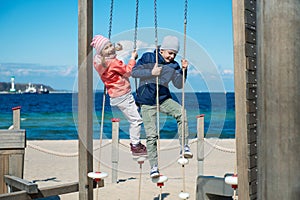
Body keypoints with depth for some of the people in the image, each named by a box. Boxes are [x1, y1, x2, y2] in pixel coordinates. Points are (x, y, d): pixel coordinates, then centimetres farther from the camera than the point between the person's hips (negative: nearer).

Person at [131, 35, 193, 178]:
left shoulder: (173, 66, 7)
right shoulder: (147, 58, -1)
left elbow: (179, 85, 4)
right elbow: (134, 72, -6)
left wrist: (183, 70, -9)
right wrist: (151, 72, -15)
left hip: (164, 99, 3)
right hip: (147, 102, -3)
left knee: (182, 113, -27)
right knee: (151, 135, -8)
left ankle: (184, 147, -19)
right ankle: (153, 167, 0)